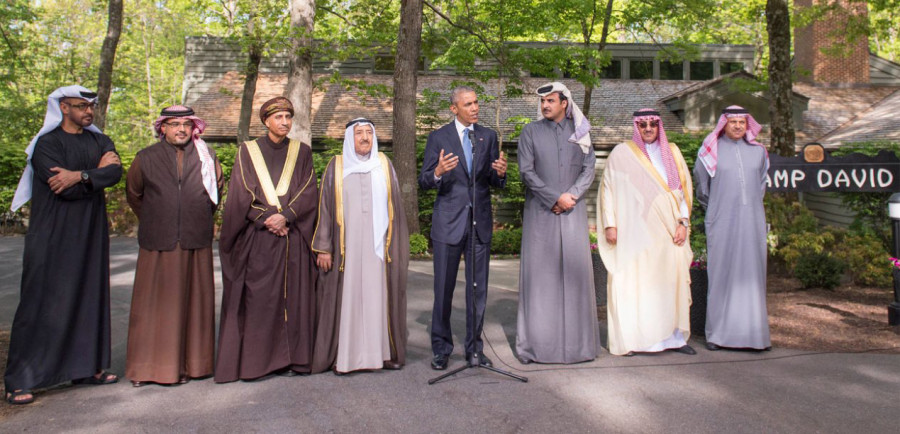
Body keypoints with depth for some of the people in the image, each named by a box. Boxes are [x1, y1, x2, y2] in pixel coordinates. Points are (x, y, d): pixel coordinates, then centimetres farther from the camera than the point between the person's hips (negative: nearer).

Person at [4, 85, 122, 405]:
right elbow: (64, 190, -19)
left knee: (90, 299, 8)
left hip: (90, 236, 5)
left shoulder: (99, 141, 10)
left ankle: (86, 367, 19)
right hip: (53, 238, -5)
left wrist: (80, 175, -21)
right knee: (42, 303, -3)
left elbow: (115, 173, -9)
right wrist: (97, 170, -9)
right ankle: (19, 380, 5)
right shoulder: (46, 144, -6)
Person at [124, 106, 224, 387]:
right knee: (153, 305, 3)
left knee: (194, 303, 5)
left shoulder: (206, 157, 6)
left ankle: (192, 363, 15)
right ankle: (147, 367, 14)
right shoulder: (146, 158, 5)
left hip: (196, 245, 1)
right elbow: (134, 195, 18)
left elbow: (217, 190, 20)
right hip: (158, 246, 0)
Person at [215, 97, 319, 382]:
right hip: (257, 238, -1)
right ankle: (253, 360, 4)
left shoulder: (301, 152, 10)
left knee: (291, 295, 1)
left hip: (293, 238, 1)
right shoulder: (248, 151, 7)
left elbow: (309, 192, 2)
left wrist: (285, 216, -12)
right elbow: (241, 193, 0)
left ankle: (288, 358, 7)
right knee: (256, 297, -3)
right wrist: (266, 219, -11)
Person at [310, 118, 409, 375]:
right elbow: (325, 209, 2)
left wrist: (396, 245, 5)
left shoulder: (384, 165, 9)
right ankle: (343, 355, 7)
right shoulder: (336, 167, 4)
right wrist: (323, 248, -4)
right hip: (347, 246, -1)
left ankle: (384, 351, 13)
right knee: (346, 297, 0)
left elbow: (395, 206, 9)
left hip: (378, 245, 2)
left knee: (379, 295, 5)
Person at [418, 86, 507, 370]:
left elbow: (496, 183, 11)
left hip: (480, 221, 3)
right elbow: (424, 182, -2)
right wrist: (438, 172, -24)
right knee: (443, 290, 2)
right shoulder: (439, 138, 2)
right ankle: (441, 350, 16)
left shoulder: (488, 136, 11)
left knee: (478, 290, 7)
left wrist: (500, 173, -12)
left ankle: (474, 349, 20)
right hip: (449, 221, -3)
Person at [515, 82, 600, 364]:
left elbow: (589, 170, 6)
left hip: (573, 213, 2)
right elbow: (526, 172, -4)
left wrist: (571, 196, -10)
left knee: (575, 271, 1)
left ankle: (577, 339, 8)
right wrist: (555, 198, -11)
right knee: (539, 272, -2)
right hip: (540, 213, -2)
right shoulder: (531, 132, 5)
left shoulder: (580, 132, 11)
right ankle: (537, 340, 2)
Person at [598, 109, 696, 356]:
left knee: (672, 281, 3)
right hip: (634, 231, -3)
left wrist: (683, 222, 2)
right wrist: (610, 224, -6)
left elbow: (683, 188, 13)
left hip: (668, 231, 4)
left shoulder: (672, 152, 14)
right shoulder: (622, 153, 4)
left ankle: (673, 336, 12)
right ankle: (629, 340, 2)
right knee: (631, 282, -5)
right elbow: (608, 188, 2)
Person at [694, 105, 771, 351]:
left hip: (752, 221, 3)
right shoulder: (711, 151, 1)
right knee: (720, 274, -2)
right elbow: (702, 187, 11)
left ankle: (754, 333, 10)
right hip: (722, 222, -3)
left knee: (751, 274, 4)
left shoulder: (758, 151, 11)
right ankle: (717, 333, 5)